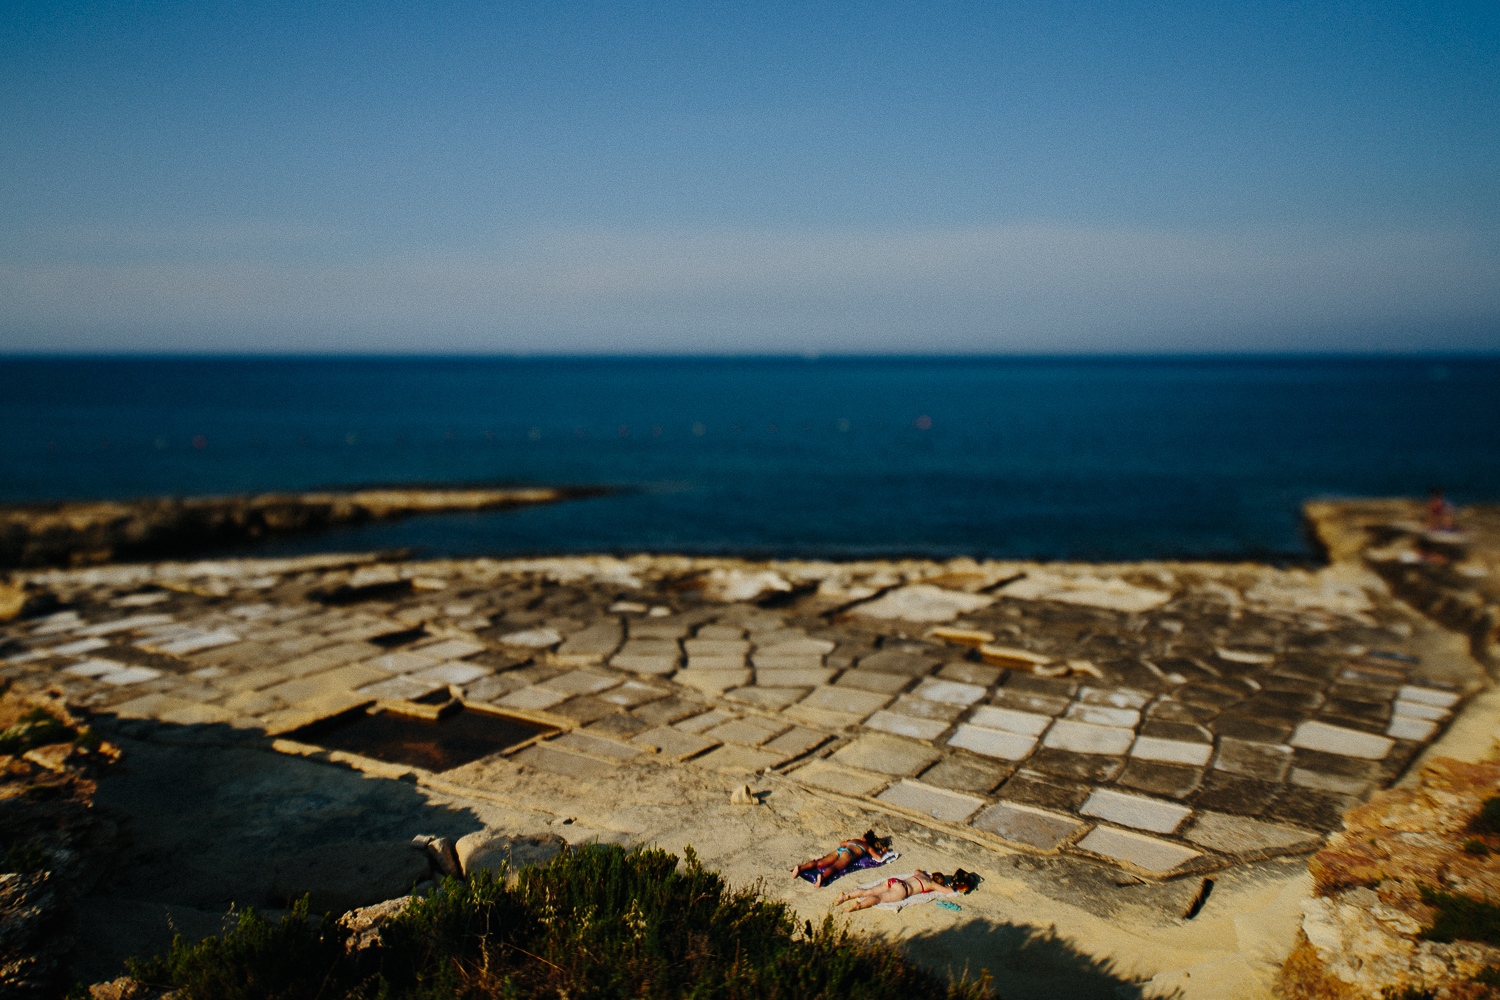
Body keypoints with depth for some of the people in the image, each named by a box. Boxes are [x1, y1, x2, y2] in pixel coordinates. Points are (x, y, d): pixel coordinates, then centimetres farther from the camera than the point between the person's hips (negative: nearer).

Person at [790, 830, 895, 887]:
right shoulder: (868, 847, 26)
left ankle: (800, 867, -38)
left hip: (838, 850, 5)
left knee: (819, 863, -14)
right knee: (834, 868, -31)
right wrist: (884, 851, 38)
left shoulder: (855, 840, 40)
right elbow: (879, 858, 17)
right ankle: (822, 876, -63)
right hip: (848, 854, -5)